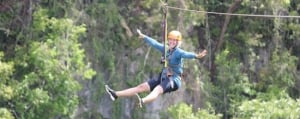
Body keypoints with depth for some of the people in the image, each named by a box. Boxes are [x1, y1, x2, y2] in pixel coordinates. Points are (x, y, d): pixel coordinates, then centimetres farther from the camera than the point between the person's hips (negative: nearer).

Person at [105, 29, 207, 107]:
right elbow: (154, 43, 24)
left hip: (174, 80, -8)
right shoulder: (166, 50, 13)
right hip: (163, 78, 8)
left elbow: (186, 54, -31)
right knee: (142, 87, 6)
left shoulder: (178, 52, -11)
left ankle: (142, 102, -66)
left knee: (157, 90, -36)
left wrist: (196, 56, -52)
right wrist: (143, 37, 35)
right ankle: (116, 95, 5)